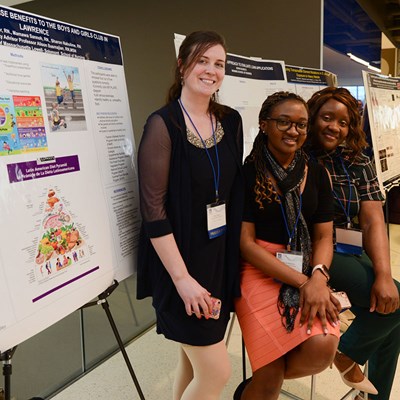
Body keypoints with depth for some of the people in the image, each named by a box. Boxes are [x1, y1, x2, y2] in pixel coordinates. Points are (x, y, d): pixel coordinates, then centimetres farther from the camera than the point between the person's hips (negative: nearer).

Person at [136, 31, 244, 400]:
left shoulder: (231, 121, 5)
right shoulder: (163, 125, -13)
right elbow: (153, 208, -16)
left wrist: (232, 255, 9)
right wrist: (181, 277, -17)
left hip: (220, 255, 6)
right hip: (180, 258, -6)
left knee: (195, 359, 18)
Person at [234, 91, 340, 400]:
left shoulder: (317, 174, 6)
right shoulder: (246, 173, -7)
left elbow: (323, 236, 5)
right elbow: (245, 242, -9)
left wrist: (318, 276, -16)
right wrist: (302, 281, -16)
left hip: (308, 269, 4)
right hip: (259, 268, -4)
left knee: (322, 347, -20)